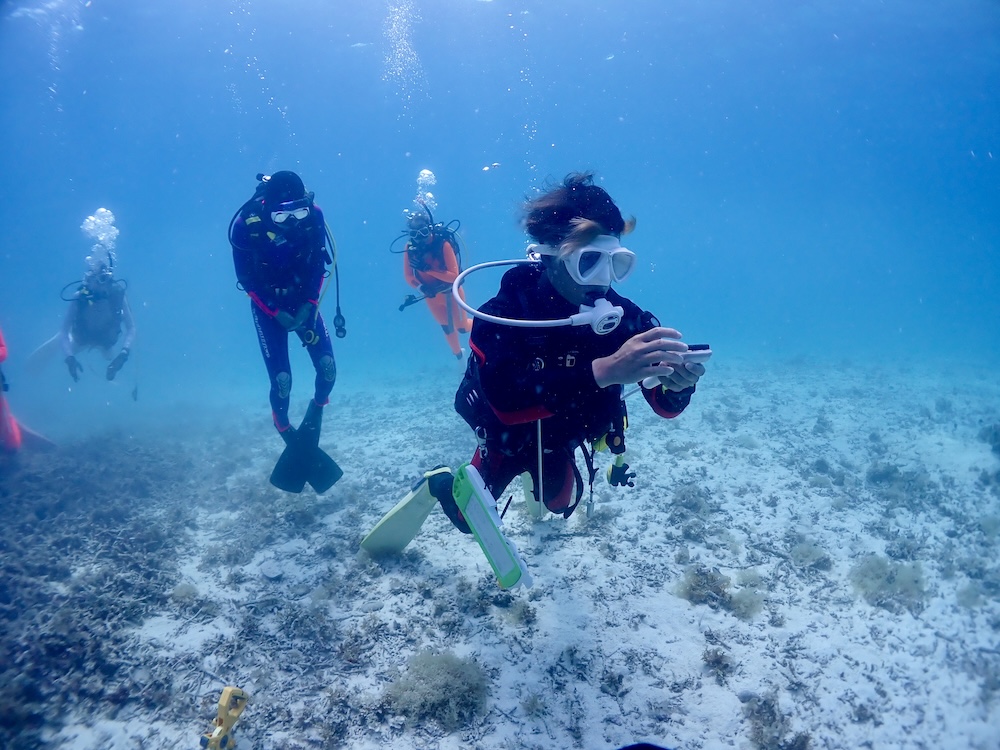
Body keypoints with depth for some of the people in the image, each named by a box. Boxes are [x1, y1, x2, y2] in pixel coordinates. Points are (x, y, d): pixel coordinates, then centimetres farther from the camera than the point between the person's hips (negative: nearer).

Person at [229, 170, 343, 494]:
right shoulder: (246, 224, -25)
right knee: (281, 380, -8)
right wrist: (277, 313, -17)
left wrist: (308, 306, -13)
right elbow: (246, 279, -14)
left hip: (303, 300, 2)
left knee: (327, 368, -9)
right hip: (268, 305, -2)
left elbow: (318, 265, -5)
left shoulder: (313, 215, -20)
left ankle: (314, 419, 22)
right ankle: (292, 441, 17)